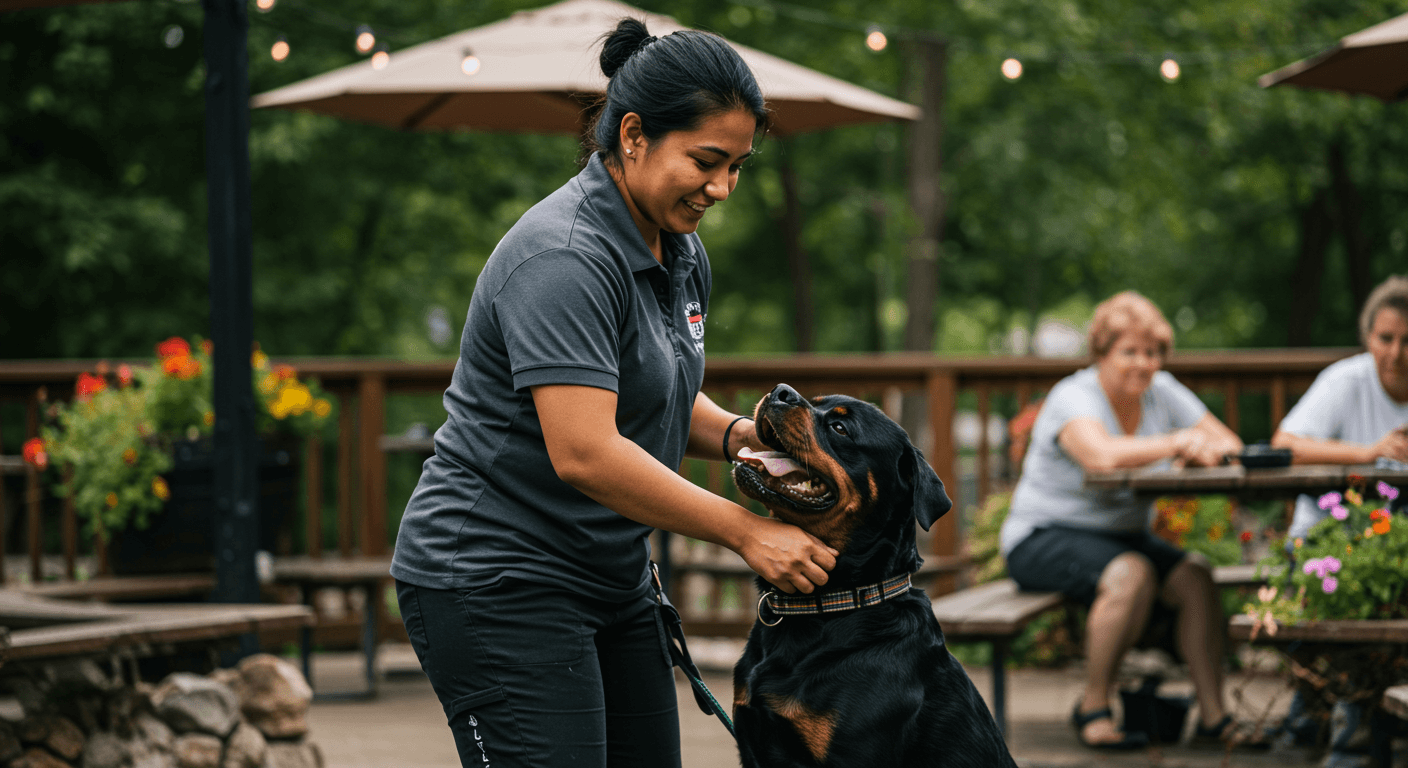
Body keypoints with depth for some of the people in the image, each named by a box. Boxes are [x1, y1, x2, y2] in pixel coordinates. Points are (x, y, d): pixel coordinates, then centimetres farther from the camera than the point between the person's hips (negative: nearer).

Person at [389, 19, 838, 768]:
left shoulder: (680, 252, 9)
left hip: (609, 578, 10)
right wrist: (745, 531, -24)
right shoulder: (565, 258, -21)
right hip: (493, 584, -10)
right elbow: (584, 453, -29)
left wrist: (737, 434, 0)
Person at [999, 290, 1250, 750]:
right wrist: (1175, 443, -42)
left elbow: (1229, 444, -3)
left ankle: (1213, 715, -17)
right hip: (1043, 538, -6)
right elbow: (1102, 455, -36)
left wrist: (1207, 450, -26)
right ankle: (1093, 709, -20)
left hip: (1125, 535, 6)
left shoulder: (1161, 392, 4)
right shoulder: (1074, 398, -15)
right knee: (1131, 574, -33)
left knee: (1195, 576, -19)